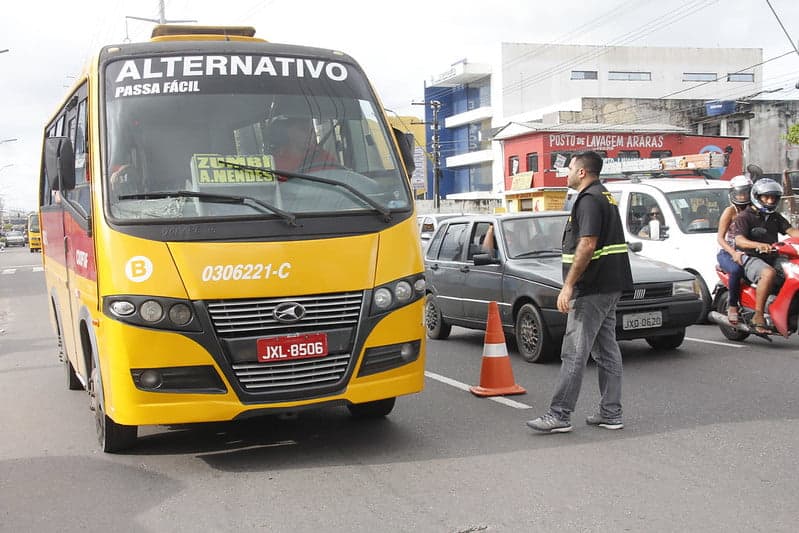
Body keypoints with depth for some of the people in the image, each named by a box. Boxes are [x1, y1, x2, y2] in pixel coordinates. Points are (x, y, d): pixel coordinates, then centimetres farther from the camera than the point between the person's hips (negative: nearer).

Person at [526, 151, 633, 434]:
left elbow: (587, 245, -23)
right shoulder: (606, 196, 19)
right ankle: (611, 413, 16)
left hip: (591, 289, -11)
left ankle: (559, 415, -6)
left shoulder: (589, 200, -13)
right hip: (610, 286, 11)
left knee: (574, 353, -8)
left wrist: (568, 285, -22)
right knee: (607, 350, 11)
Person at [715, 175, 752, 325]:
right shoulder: (730, 211, -3)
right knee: (736, 270, -37)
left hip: (746, 252, 5)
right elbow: (720, 238, -11)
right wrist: (734, 254, -27)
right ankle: (732, 306, -24)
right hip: (726, 253, -4)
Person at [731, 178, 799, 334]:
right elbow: (739, 240, -16)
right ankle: (758, 316, -35)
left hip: (773, 258, 8)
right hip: (751, 258, -8)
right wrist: (759, 245, -35)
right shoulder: (744, 217, 0)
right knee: (769, 273, -37)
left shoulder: (776, 217, 23)